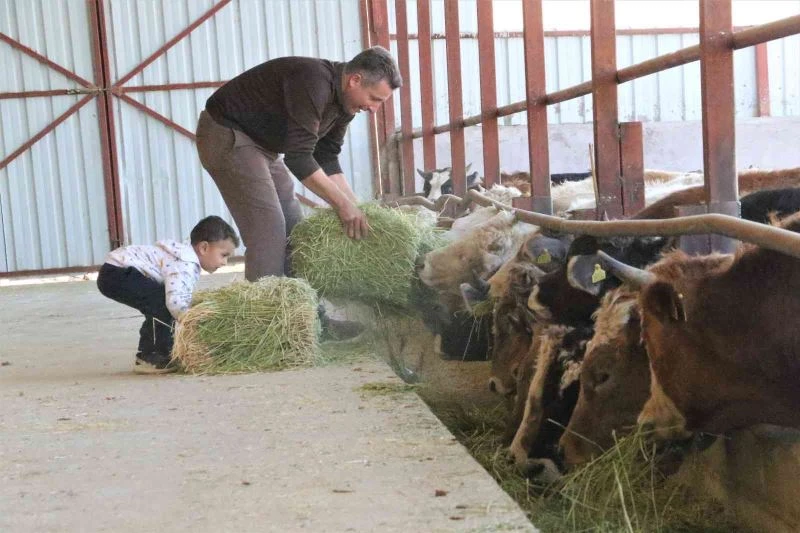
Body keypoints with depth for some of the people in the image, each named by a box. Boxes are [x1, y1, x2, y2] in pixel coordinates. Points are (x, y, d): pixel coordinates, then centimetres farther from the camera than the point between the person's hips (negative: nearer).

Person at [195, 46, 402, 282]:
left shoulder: (344, 101, -1)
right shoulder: (313, 83, -29)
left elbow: (327, 160, 4)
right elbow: (298, 158, -32)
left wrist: (355, 208, -4)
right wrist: (343, 204, -28)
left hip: (261, 142, 10)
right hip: (225, 134, -10)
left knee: (293, 227, 7)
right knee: (268, 230, -16)